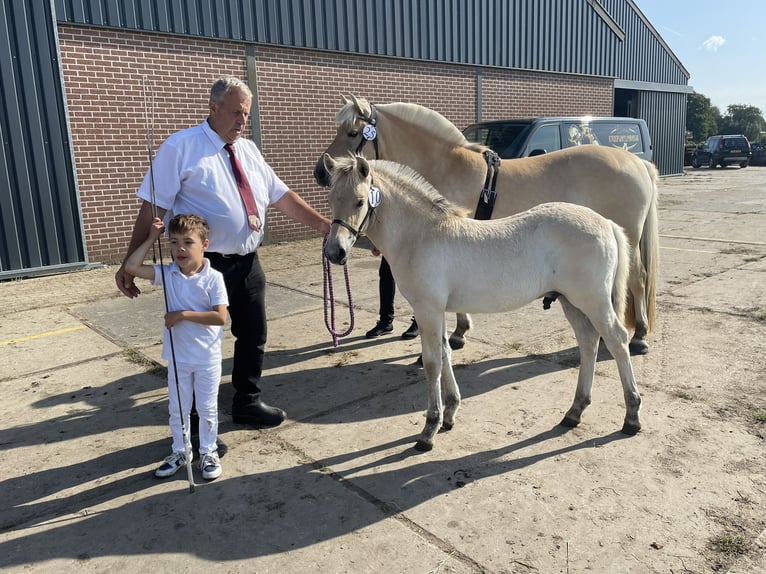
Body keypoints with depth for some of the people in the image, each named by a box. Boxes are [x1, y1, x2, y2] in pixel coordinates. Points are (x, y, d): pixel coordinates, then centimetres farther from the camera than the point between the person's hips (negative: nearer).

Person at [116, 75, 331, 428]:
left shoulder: (248, 149, 10)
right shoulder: (181, 147, -9)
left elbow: (281, 196, 8)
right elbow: (153, 208, -12)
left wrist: (321, 224, -3)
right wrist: (130, 263, -15)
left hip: (247, 263, 6)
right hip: (203, 267, -6)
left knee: (254, 336, 16)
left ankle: (247, 403, 37)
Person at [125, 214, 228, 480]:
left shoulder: (213, 278, -15)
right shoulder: (167, 274, -4)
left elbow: (220, 318, -20)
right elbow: (131, 267, -13)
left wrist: (184, 314, -22)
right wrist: (151, 238, -9)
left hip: (207, 358, -3)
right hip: (177, 357, 4)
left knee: (207, 408, 11)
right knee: (177, 408, 16)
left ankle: (208, 452, 29)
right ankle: (180, 451, 34)